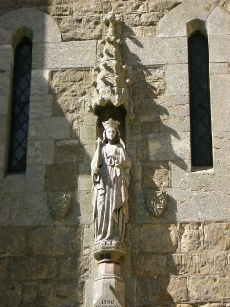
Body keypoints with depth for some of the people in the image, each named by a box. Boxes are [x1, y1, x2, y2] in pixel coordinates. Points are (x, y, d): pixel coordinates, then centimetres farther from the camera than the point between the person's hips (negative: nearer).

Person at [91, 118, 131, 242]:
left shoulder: (119, 148, 15)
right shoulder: (102, 147, 15)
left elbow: (127, 163, 7)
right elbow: (95, 163, 5)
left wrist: (121, 164, -7)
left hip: (117, 180, 0)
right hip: (104, 180, 0)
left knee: (116, 207, -7)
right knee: (103, 205, -9)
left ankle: (116, 235, -10)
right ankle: (102, 235, -11)